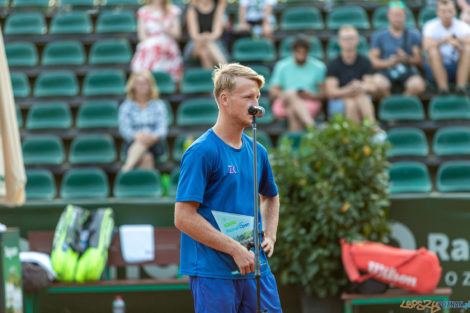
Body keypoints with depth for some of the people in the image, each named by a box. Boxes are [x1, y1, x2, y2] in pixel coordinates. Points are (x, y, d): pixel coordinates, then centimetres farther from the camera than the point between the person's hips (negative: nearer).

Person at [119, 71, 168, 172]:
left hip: (155, 144, -1)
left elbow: (163, 128, 2)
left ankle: (126, 169, -52)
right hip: (133, 143, 1)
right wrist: (136, 136, -24)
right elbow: (124, 128, -1)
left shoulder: (159, 105, 13)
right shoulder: (126, 106, 12)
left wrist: (153, 136, -23)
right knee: (146, 157, -35)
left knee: (144, 141, -37)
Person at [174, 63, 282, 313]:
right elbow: (183, 218, -16)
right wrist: (236, 249, -16)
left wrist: (269, 236, 13)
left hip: (256, 271, 7)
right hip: (213, 272, -7)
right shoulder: (202, 152, -11)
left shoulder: (257, 151, 12)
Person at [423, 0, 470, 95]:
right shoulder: (430, 26, -5)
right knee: (433, 51, -30)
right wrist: (444, 41, -40)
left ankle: (461, 86, -32)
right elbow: (427, 46, -24)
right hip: (437, 68, -1)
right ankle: (443, 87, -36)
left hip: (457, 68, 1)